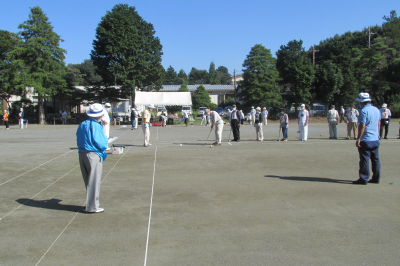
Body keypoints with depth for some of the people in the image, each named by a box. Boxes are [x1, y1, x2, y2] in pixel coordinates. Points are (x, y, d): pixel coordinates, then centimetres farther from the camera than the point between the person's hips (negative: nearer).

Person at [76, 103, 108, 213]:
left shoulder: (82, 125, 11)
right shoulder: (96, 126, -13)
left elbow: (79, 141, 16)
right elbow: (102, 145, -16)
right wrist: (105, 138, 5)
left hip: (82, 155, 8)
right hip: (94, 155, -8)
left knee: (88, 181, 17)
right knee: (94, 181, 1)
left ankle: (92, 203, 28)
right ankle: (92, 206, 5)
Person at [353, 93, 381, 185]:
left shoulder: (363, 111, -15)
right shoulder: (377, 110, 10)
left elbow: (362, 126, -19)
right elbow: (379, 124, 19)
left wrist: (358, 139, -15)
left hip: (366, 140, -8)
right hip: (376, 139, 8)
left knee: (364, 160, -3)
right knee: (375, 159, 13)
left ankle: (363, 179, 1)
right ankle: (376, 178, 19)